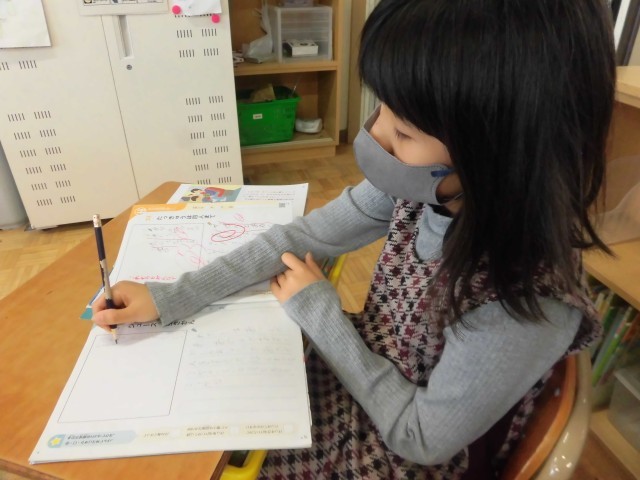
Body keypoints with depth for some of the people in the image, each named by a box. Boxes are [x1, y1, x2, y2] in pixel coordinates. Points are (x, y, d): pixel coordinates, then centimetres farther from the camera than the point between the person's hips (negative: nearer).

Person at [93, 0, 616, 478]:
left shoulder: (532, 306, -36)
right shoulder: (421, 186, -19)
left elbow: (423, 438, -23)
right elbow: (303, 237, -10)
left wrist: (319, 311, -19)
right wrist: (171, 298, -12)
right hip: (356, 379, 5)